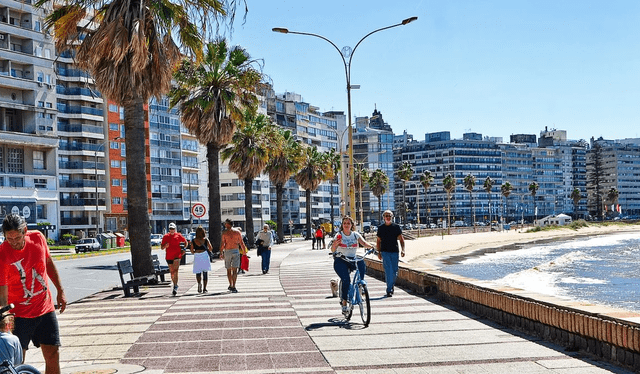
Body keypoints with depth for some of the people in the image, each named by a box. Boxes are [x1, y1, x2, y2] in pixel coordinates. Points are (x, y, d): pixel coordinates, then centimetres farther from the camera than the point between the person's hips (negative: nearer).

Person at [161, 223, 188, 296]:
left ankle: (175, 287, -22)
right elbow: (162, 247, 10)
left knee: (175, 271, -17)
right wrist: (165, 246, -12)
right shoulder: (165, 236, 7)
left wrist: (183, 250, 6)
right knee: (172, 272, 11)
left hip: (177, 255, -3)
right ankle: (175, 285, 26)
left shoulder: (178, 235, 3)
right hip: (169, 256, 3)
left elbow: (186, 242, 17)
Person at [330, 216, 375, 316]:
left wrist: (371, 246, -33)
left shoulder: (356, 235, 4)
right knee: (346, 280, -21)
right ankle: (344, 304, -6)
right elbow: (333, 250, -15)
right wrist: (335, 244, -37)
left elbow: (364, 243, -12)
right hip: (340, 261, -2)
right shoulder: (339, 235, -5)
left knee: (361, 264, -32)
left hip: (352, 259, 2)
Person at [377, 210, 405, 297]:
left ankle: (391, 285, 30)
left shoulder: (396, 227, 6)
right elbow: (378, 241, 12)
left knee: (395, 272, 6)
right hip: (385, 252, -1)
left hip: (395, 252, 1)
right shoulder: (381, 228, 6)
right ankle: (389, 290, -8)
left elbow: (401, 239, 6)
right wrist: (379, 252, 5)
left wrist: (403, 250, -6)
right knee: (388, 271, -11)